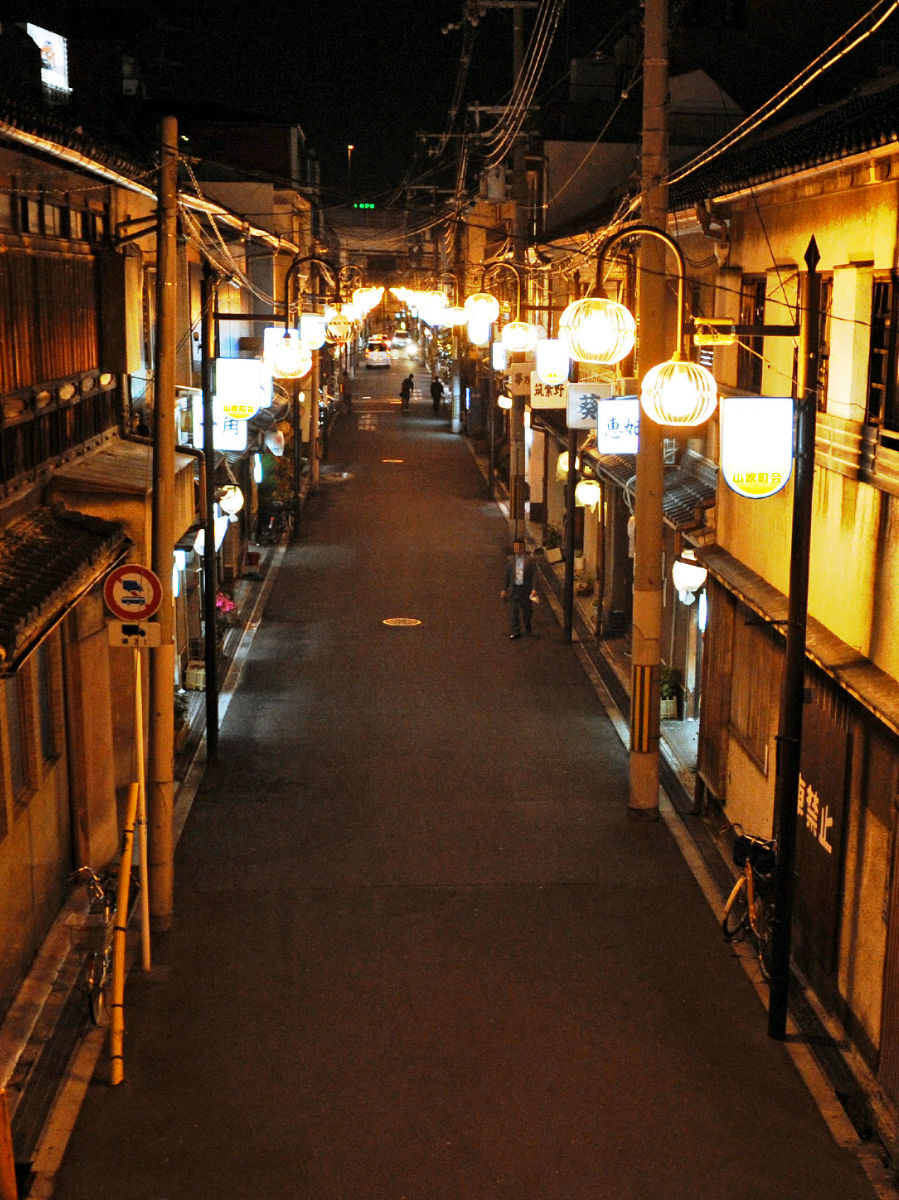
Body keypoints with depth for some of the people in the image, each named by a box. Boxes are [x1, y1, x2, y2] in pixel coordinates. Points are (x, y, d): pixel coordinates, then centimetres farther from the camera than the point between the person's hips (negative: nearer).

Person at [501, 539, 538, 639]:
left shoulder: (529, 560, -4)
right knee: (513, 611, 0)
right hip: (513, 589, 1)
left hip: (525, 589, -1)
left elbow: (533, 575, -4)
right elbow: (507, 576, 8)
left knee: (526, 611, 12)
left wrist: (533, 588, -13)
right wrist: (505, 589, 8)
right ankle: (516, 632, 11)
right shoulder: (510, 559, 2)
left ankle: (527, 628, 37)